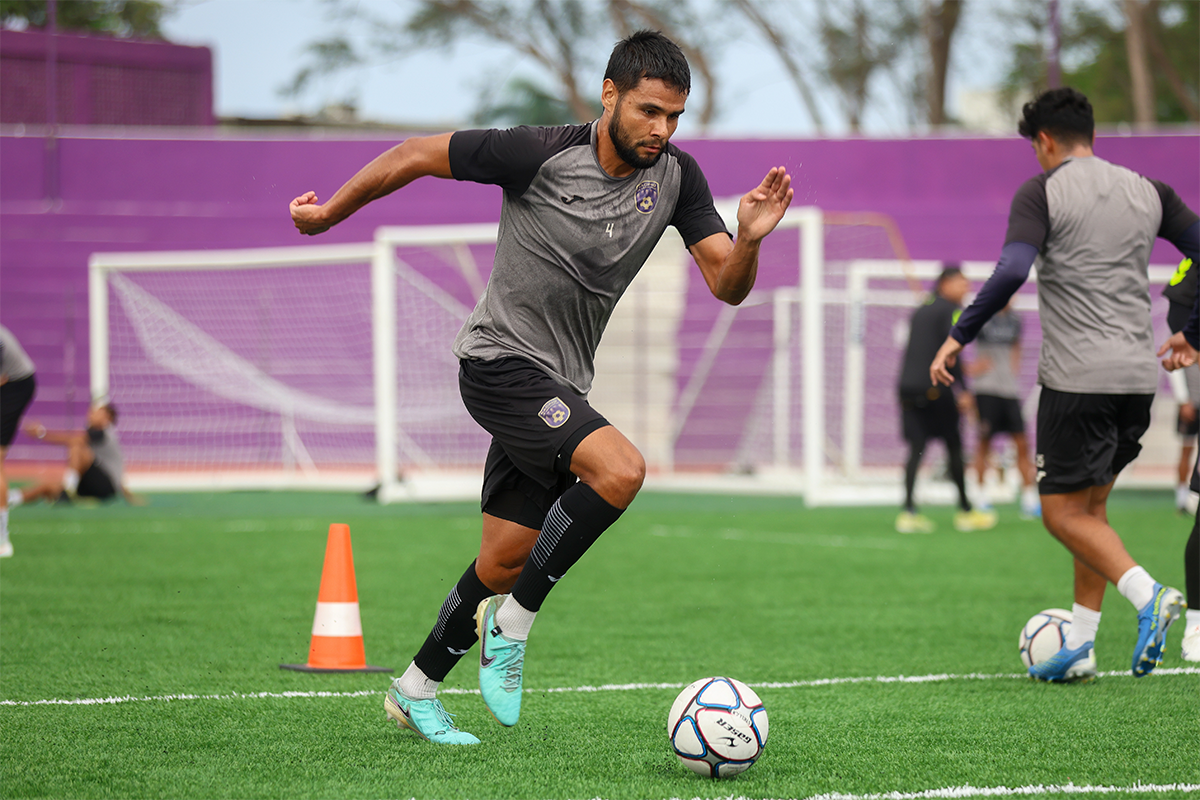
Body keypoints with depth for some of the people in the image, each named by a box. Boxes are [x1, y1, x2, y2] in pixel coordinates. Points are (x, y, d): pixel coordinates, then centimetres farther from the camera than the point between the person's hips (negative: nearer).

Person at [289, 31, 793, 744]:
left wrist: (750, 237, -27)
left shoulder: (676, 176, -2)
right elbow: (415, 156, -8)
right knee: (620, 469, -28)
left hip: (561, 386, 7)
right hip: (502, 362, -6)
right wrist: (328, 214, 2)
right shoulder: (542, 155, -18)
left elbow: (727, 285, -5)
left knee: (506, 563, 9)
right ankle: (512, 625, -12)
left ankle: (416, 690, 29)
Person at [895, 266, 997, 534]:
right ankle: (964, 510, 12)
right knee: (954, 446, 5)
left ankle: (908, 512, -9)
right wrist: (963, 390, -15)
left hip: (908, 388, 6)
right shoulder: (952, 310, -3)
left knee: (916, 448, 2)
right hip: (935, 389, -6)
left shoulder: (920, 311, 19)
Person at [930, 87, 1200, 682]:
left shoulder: (1041, 192, -3)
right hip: (1138, 376, 6)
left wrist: (958, 337, -10)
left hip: (1076, 380, -6)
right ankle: (1079, 647, 12)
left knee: (1064, 512, 0)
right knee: (1090, 506, 17)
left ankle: (1147, 594, -23)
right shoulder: (1147, 192, 13)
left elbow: (1012, 272, -17)